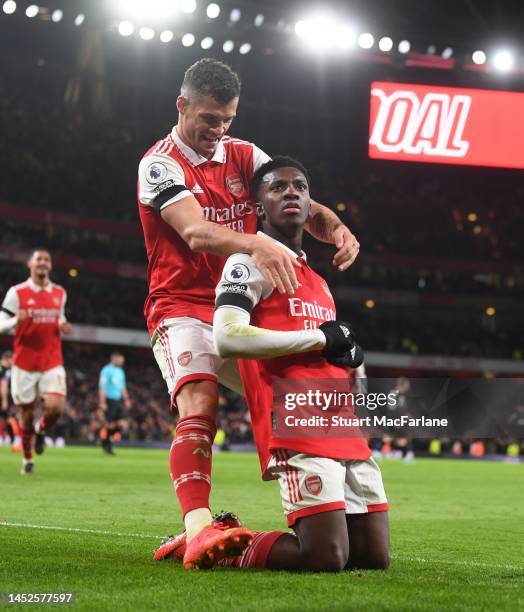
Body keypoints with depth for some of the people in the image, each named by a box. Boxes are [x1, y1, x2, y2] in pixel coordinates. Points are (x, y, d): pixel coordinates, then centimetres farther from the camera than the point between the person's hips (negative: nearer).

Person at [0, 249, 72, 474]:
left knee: (56, 407, -17)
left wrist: (63, 325, 2)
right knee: (27, 413, 5)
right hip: (24, 364, -2)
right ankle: (27, 459, 25)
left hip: (52, 363, 2)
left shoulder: (60, 293, 9)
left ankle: (41, 430, 18)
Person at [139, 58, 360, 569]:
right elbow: (196, 232, -26)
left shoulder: (244, 157, 11)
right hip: (183, 308, -6)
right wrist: (256, 245, -45)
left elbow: (300, 206, 4)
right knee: (199, 408, -27)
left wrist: (335, 228, -20)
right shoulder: (160, 164, -8)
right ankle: (199, 531, -40)